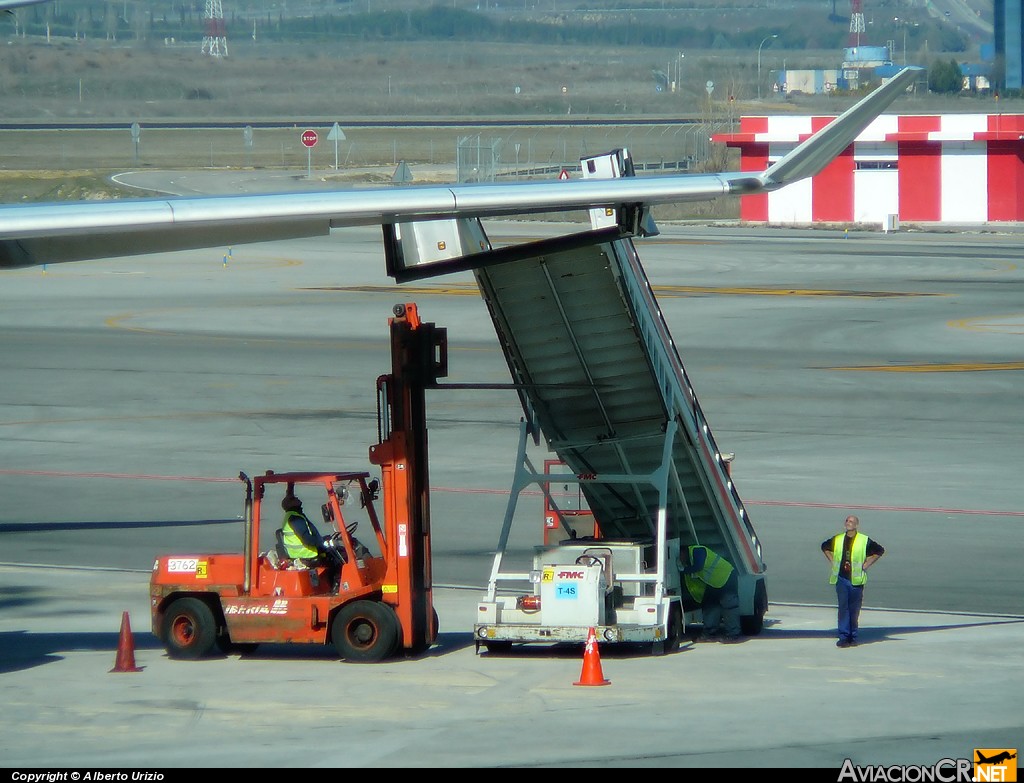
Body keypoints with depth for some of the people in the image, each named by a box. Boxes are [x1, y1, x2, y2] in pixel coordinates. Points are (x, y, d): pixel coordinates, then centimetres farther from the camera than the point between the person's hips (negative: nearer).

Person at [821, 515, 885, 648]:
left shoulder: (864, 541, -1)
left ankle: (852, 637, 12)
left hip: (856, 580, -2)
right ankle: (844, 636, -4)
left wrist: (866, 565, 0)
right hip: (841, 578, 2)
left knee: (854, 610, 4)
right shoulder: (837, 539, 8)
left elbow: (879, 551, 4)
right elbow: (824, 547, 26)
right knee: (843, 607, -4)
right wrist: (832, 561, 13)